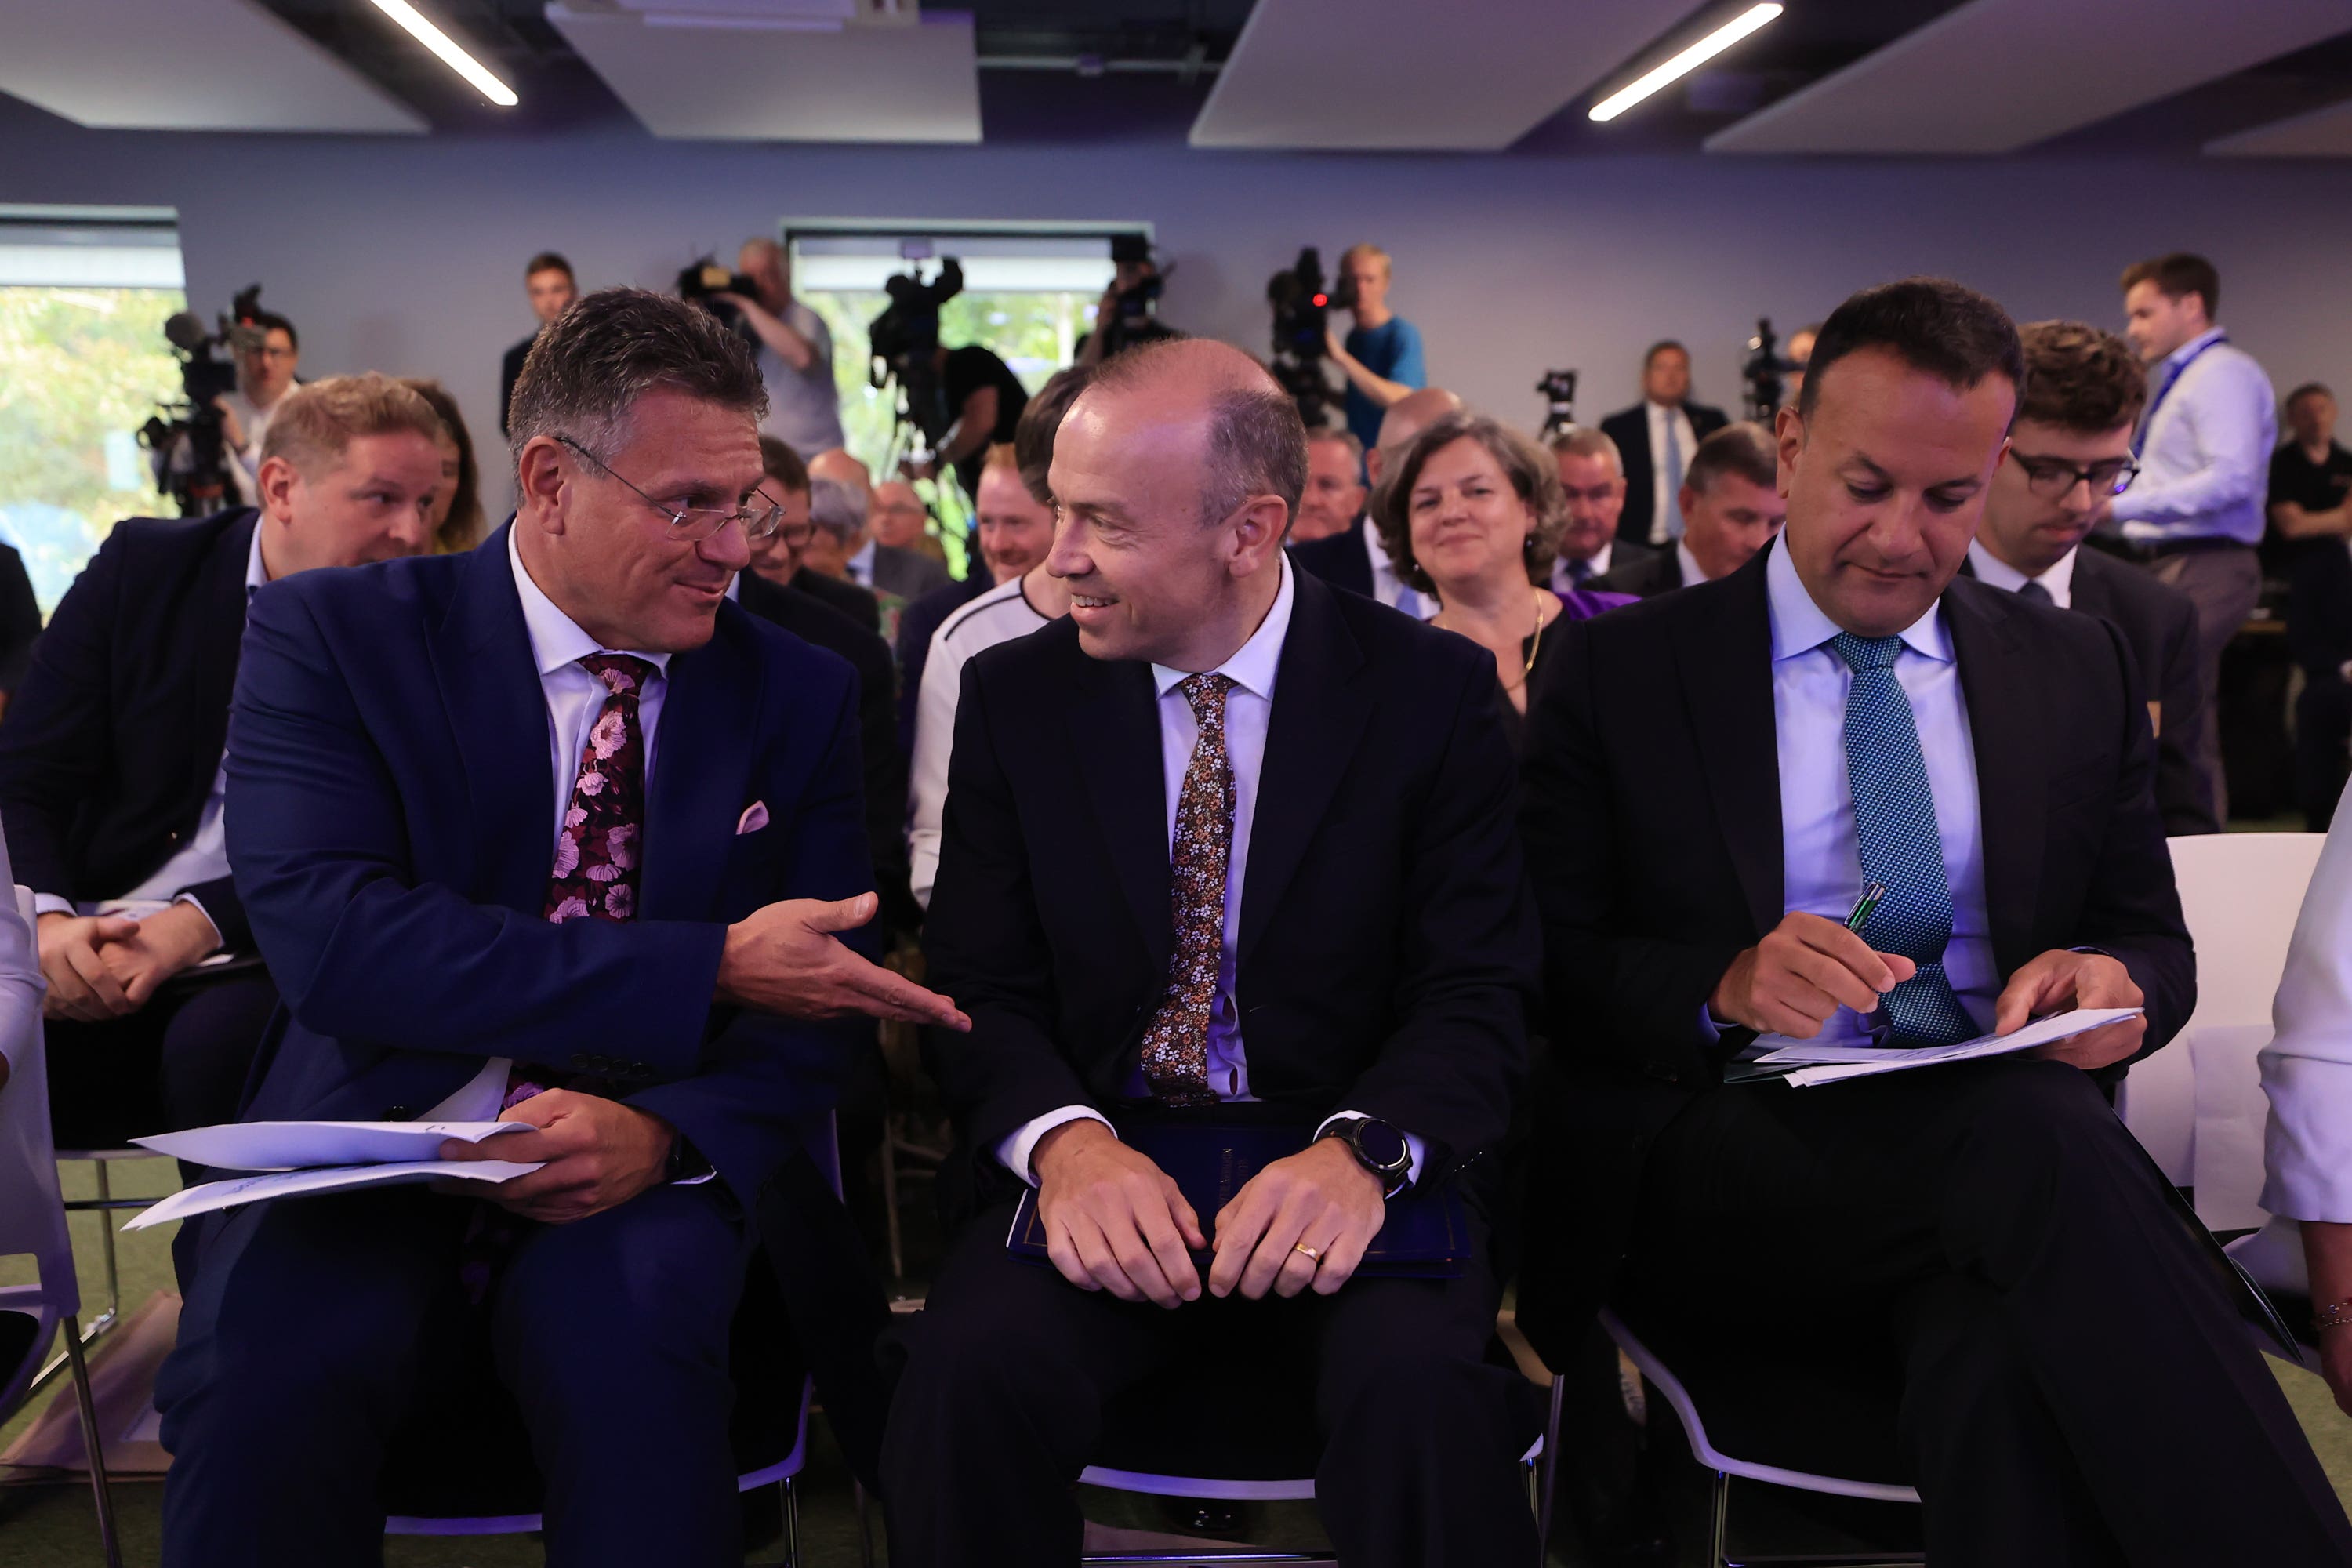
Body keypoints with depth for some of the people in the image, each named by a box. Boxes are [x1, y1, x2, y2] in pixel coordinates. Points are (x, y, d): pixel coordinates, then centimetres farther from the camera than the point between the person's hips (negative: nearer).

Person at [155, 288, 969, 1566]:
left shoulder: (797, 693, 6)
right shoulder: (332, 634, -1)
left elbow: (822, 997, 2)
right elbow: (327, 936, -16)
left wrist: (664, 1129, -20)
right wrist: (708, 969, -20)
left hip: (650, 1175, 1)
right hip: (371, 1165, 0)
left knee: (629, 1338, -31)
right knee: (259, 1377, -30)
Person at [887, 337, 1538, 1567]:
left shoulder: (1431, 692, -2)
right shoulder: (1014, 695, 4)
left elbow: (1475, 994, -5)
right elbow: (981, 991, 1)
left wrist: (1363, 1152, -25)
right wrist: (1067, 1142, -21)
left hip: (1341, 1173, -1)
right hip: (1095, 1163, 2)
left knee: (1421, 1386, -31)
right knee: (972, 1372, -28)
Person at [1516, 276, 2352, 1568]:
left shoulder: (2078, 670, 16)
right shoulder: (1623, 669, 5)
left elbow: (2155, 939, 19)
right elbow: (1544, 966, 2)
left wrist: (2112, 978, -6)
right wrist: (1724, 986, -18)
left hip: (2008, 1149, 2)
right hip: (1721, 1161, -1)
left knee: (2012, 1371, -36)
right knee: (2029, 1128, -33)